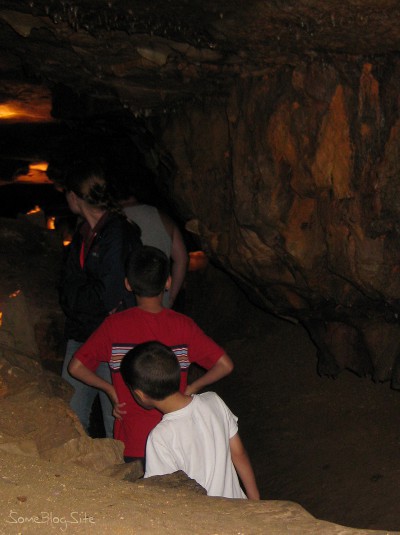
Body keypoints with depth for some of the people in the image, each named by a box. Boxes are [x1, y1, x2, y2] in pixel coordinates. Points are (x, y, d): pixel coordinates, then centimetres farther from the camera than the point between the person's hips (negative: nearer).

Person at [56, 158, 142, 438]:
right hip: (80, 335, 8)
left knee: (116, 422, 5)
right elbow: (67, 285, 9)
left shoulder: (118, 234, -17)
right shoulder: (83, 231, 10)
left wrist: (76, 297, -8)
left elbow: (110, 297, -21)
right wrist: (90, 297, -8)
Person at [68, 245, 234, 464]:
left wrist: (110, 389, 3)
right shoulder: (183, 325, -7)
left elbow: (76, 367, -7)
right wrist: (192, 388, 1)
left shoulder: (114, 325, -8)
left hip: (132, 445, 0)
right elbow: (225, 365, -10)